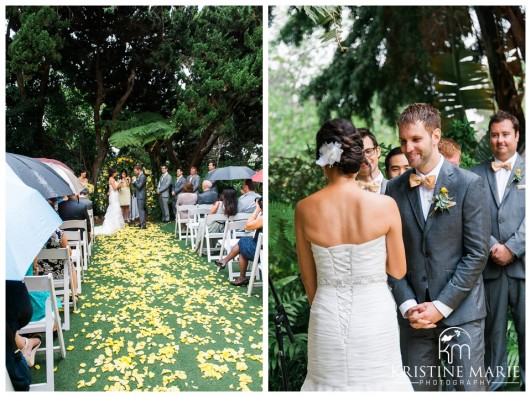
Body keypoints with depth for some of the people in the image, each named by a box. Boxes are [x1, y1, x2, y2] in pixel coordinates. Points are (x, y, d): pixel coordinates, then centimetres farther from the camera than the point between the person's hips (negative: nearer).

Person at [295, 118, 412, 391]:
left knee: (330, 383, 18)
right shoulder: (385, 205, -14)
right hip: (374, 313, -1)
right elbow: (398, 270, -3)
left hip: (328, 315, 1)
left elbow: (308, 278, 0)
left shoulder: (304, 210, -10)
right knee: (377, 382, 18)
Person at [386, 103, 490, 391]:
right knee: (417, 387, 11)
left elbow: (477, 253, -8)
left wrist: (441, 306, -11)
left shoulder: (469, 184, -6)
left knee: (470, 386, 4)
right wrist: (407, 305, -5)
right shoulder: (394, 189, 3)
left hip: (460, 310, -3)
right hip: (412, 313, 3)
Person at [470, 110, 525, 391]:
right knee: (492, 332, 9)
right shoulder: (476, 174, 9)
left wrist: (511, 248, -12)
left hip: (523, 265, -1)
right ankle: (494, 385, 21)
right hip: (490, 266, 1)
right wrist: (493, 246, -11)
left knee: (526, 331, 4)